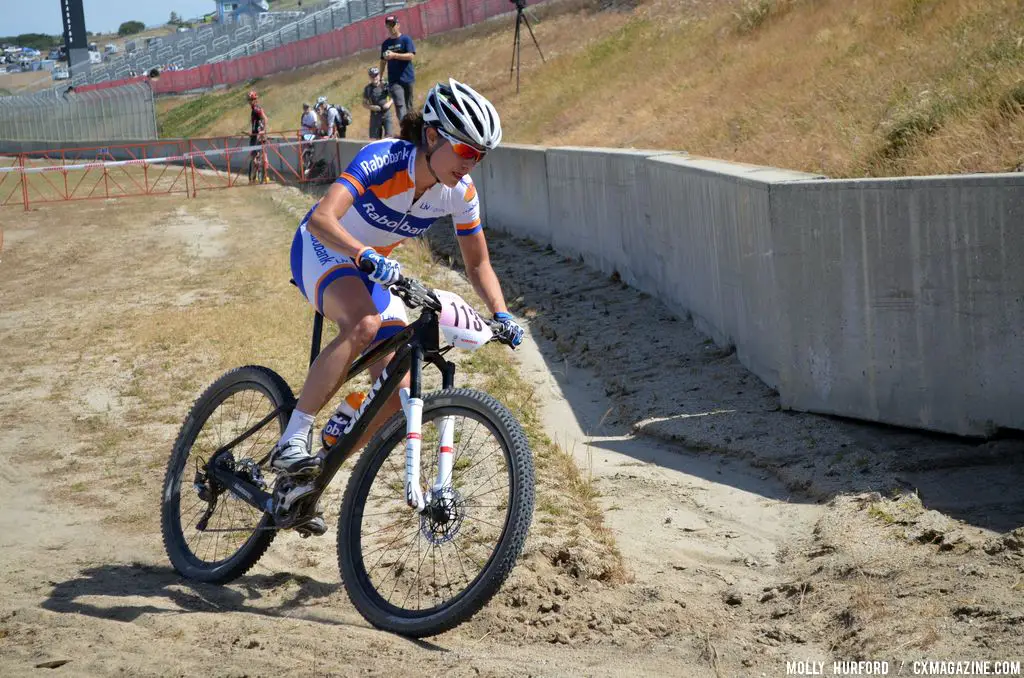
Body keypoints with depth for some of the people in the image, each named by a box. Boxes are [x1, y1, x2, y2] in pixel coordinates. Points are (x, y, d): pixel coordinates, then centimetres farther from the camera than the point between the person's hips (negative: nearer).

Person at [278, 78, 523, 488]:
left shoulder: (461, 193, -14)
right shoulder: (383, 159, -31)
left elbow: (477, 263, -1)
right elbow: (321, 219, -43)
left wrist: (501, 314, -17)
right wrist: (367, 256, -59)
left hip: (372, 269, 6)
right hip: (322, 250, -6)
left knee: (397, 391, -9)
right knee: (365, 323, -39)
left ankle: (309, 480, 8)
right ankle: (291, 443, -33)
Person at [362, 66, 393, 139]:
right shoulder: (367, 89, 2)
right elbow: (364, 104, 6)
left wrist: (389, 103, -11)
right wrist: (372, 107, -13)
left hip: (386, 114, -1)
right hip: (375, 116, 1)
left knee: (388, 136, -12)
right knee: (376, 138, 2)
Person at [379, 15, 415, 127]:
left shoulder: (406, 39, 2)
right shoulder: (385, 43, 14)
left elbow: (411, 55, -10)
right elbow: (383, 61, 19)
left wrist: (394, 55, -19)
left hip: (407, 78, -1)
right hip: (394, 80, 1)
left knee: (408, 106, 3)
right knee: (399, 105, -15)